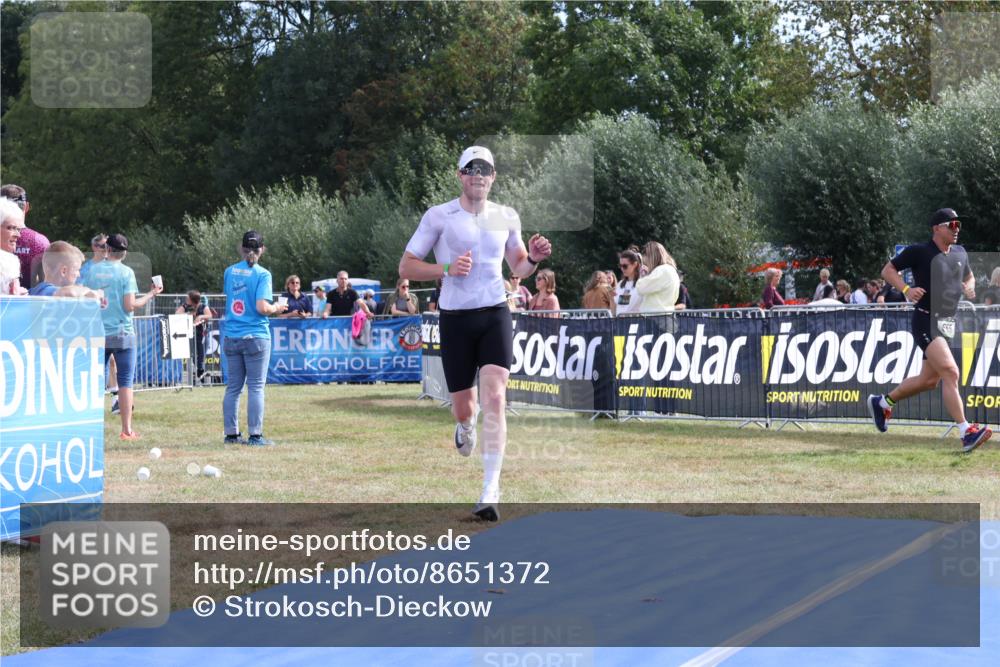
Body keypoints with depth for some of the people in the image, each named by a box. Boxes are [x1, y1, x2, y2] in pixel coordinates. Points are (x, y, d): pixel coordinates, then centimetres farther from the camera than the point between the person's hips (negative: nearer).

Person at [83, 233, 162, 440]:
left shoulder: (93, 271, 3)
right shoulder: (126, 272, -6)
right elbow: (130, 305, -11)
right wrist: (151, 295, 1)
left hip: (98, 335, 3)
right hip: (122, 334, -3)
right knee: (125, 382, 1)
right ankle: (126, 430, -1)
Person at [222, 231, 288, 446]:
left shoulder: (229, 272, 6)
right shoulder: (262, 274, -10)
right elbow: (262, 307, -16)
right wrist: (276, 308, 2)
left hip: (230, 337, 5)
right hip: (255, 336, -5)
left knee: (233, 387, 9)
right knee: (256, 387, 0)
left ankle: (231, 434, 12)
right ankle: (255, 435, -1)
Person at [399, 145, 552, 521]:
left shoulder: (506, 218, 9)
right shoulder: (439, 216, -1)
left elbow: (517, 268, 23)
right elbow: (406, 267, 0)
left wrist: (533, 259, 0)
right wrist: (448, 269, -15)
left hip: (495, 314, 1)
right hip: (455, 318, -1)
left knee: (495, 398, -15)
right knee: (464, 407, 5)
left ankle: (490, 491, -15)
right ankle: (465, 426, 46)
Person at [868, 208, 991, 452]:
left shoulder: (960, 253, 12)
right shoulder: (919, 252, -7)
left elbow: (969, 276, 29)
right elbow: (888, 270, 0)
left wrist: (969, 286, 5)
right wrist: (906, 290, -17)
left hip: (947, 324, 8)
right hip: (926, 322, -8)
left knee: (929, 380, 15)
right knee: (950, 373, -21)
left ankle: (882, 402, 37)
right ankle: (966, 433, -26)